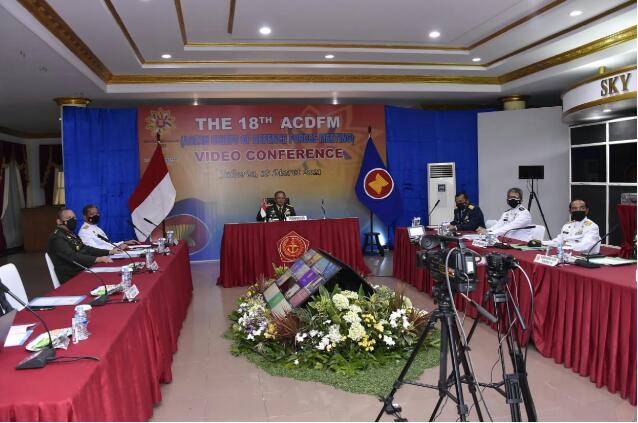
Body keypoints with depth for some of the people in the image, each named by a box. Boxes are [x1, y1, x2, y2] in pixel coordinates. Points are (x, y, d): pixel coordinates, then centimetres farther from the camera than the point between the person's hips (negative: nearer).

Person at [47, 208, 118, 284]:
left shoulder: (71, 234, 14)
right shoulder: (57, 238, -15)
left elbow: (86, 249, 14)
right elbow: (72, 257, -27)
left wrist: (109, 252, 4)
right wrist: (97, 259, -35)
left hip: (82, 271, 9)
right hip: (71, 278, -8)